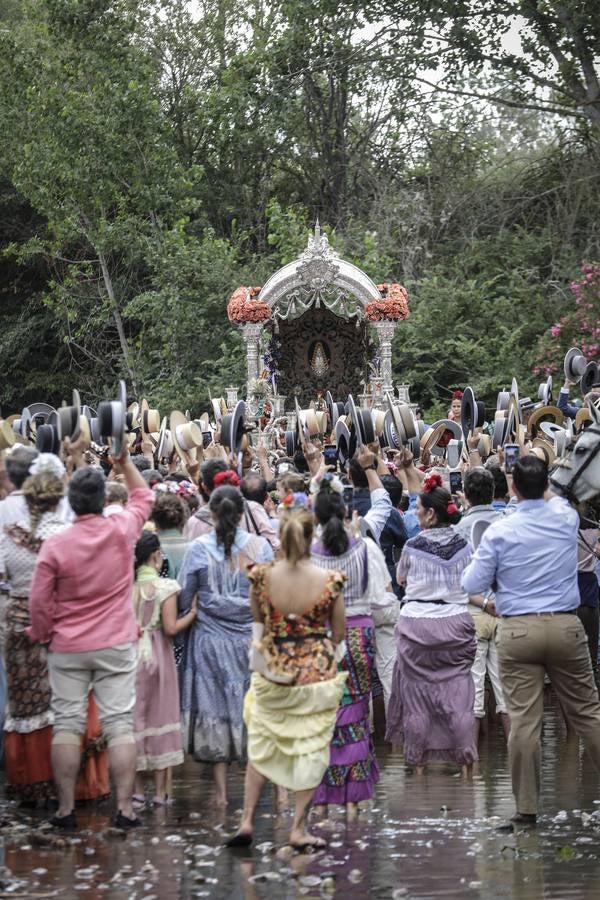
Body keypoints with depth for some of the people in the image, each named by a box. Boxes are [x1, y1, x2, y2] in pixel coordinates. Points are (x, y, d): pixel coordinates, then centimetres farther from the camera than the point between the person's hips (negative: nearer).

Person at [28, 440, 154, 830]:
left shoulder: (55, 545, -12)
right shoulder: (122, 531, -8)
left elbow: (39, 602, -5)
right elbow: (144, 496, 13)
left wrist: (43, 635, 11)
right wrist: (125, 462, 18)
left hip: (68, 649, -1)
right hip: (117, 645, 1)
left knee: (67, 724, 6)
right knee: (120, 724, 1)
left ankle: (66, 809, 8)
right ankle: (125, 808, -1)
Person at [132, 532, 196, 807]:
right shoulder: (165, 587, -10)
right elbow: (171, 628, -14)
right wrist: (193, 612, -2)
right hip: (157, 656, -3)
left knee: (134, 719, 11)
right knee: (160, 718, 7)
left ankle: (138, 791, 13)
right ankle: (160, 792, 8)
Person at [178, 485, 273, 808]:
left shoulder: (198, 549, -9)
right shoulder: (260, 545, -5)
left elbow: (184, 598, -3)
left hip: (211, 639, -1)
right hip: (252, 636, 1)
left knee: (216, 708, 6)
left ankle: (221, 791, 8)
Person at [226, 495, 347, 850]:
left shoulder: (262, 577, -10)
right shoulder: (329, 581, -13)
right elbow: (339, 633, -2)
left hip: (272, 671, 2)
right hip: (318, 672, -2)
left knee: (261, 746, 17)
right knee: (312, 749, 9)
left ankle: (247, 821, 14)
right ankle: (299, 828, 12)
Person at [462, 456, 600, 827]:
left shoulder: (499, 531, -6)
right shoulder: (566, 518, 1)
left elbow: (473, 584, 0)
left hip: (518, 630, -2)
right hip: (566, 627, 2)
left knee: (524, 720, -1)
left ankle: (527, 807, 2)